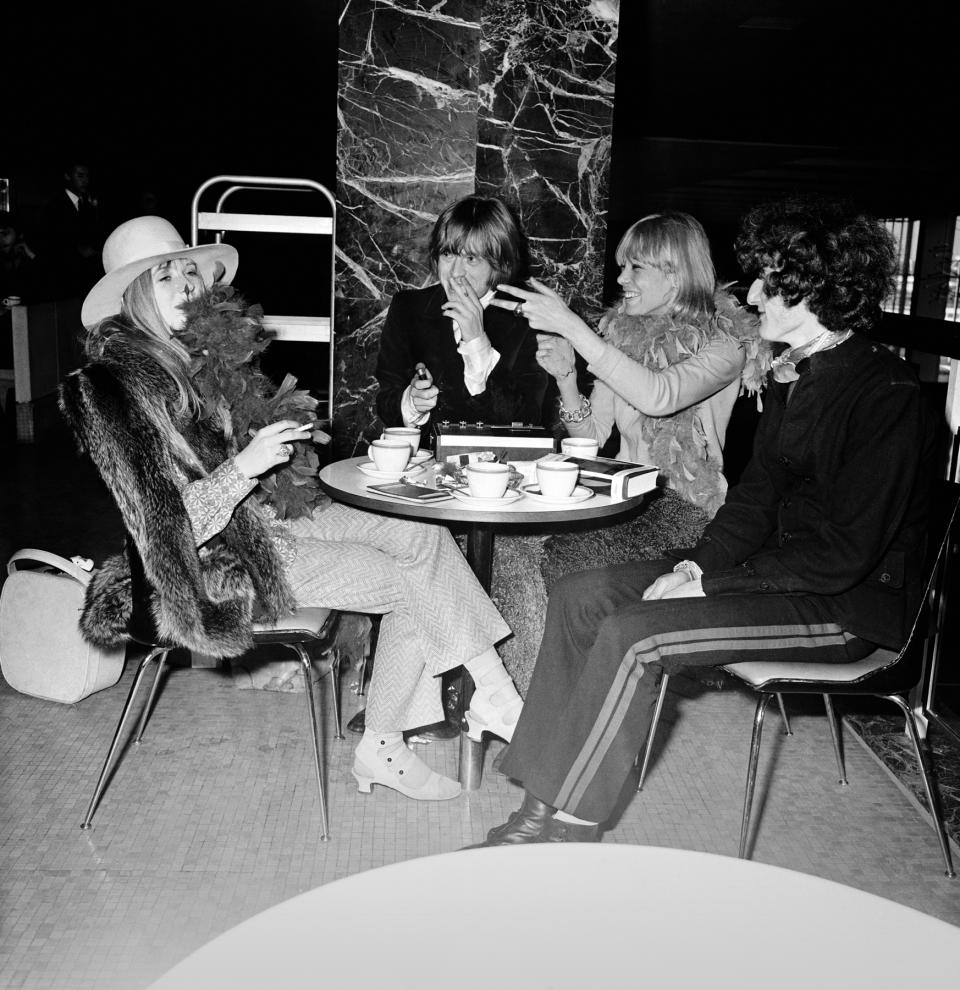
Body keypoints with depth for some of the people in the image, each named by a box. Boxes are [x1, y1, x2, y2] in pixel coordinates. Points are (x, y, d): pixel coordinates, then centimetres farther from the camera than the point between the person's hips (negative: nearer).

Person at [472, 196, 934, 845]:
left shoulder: (888, 395, -19)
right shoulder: (796, 372, 9)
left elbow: (845, 553, -22)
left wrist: (711, 585, -20)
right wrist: (695, 566, -5)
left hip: (846, 604, -9)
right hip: (780, 566, 9)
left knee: (632, 634, -26)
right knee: (580, 596, -5)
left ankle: (565, 834, -11)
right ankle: (541, 809, -5)